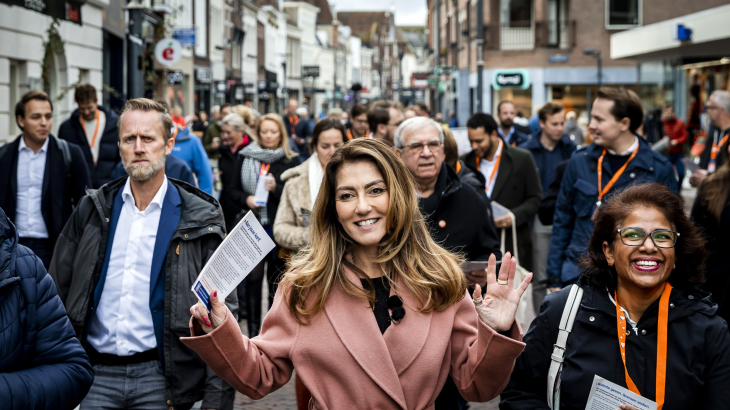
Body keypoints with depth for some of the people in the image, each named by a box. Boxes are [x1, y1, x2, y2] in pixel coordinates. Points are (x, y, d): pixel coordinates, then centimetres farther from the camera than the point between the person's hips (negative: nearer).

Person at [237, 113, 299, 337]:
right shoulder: (246, 157, 6)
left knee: (276, 278, 5)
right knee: (253, 277, 1)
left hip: (278, 227, -1)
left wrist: (276, 189, -17)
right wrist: (246, 199, -9)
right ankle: (253, 330, 7)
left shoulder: (291, 161, 2)